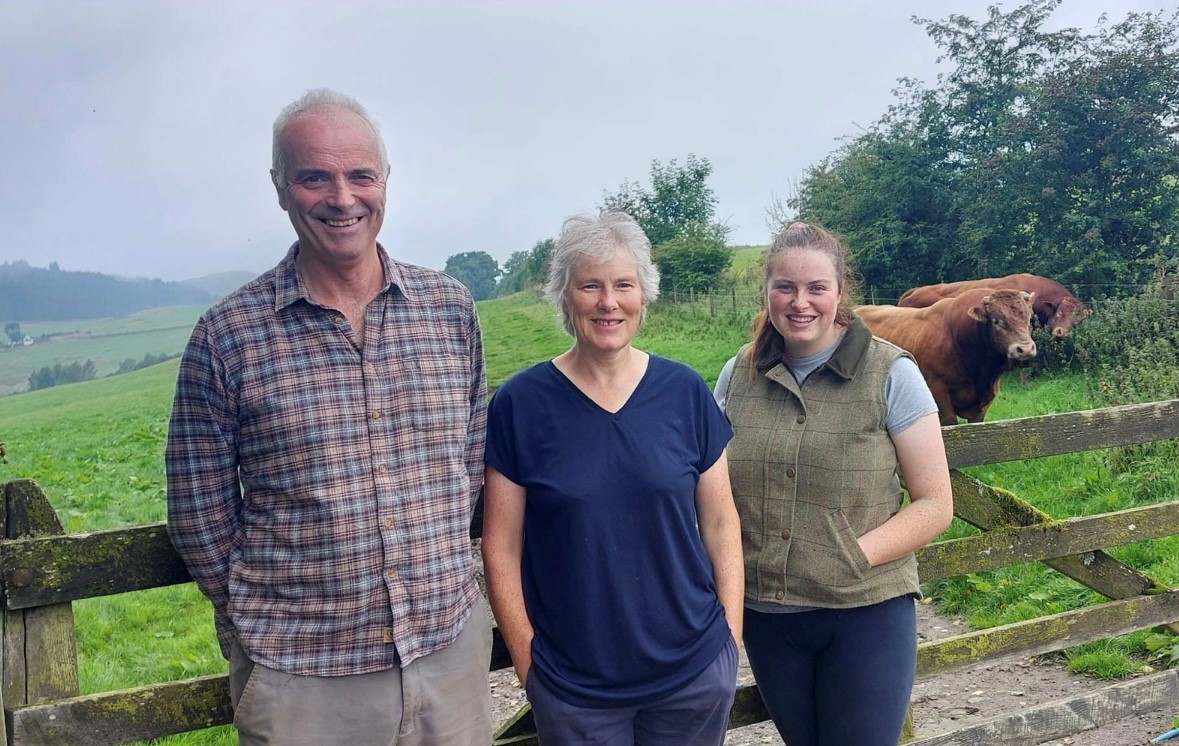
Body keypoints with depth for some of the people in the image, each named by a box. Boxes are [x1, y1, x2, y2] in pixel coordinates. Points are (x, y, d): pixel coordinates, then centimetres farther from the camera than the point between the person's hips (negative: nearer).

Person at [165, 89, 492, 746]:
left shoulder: (451, 308, 0)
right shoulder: (227, 336, -7)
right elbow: (200, 517, -1)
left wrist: (436, 574, 8)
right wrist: (268, 623, 4)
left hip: (454, 645, 3)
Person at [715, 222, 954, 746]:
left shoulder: (890, 374, -8)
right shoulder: (738, 375, 1)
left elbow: (935, 505, -6)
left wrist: (852, 557, -18)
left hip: (866, 612, -3)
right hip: (764, 614, 3)